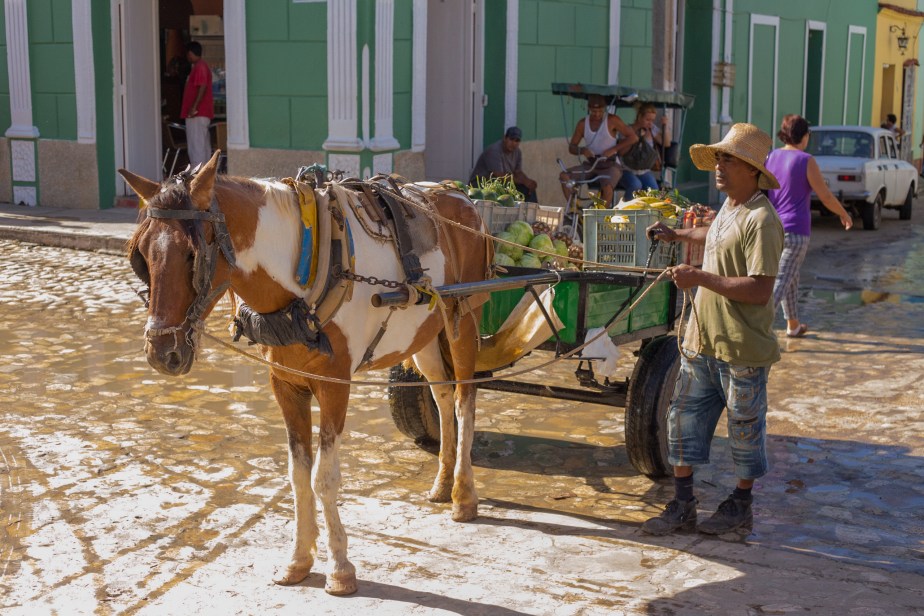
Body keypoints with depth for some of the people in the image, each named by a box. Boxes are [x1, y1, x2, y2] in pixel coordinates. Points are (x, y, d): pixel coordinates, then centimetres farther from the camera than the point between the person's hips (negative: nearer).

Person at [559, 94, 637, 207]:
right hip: (590, 164, 4)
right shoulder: (583, 123, 5)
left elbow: (633, 137, -8)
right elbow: (571, 147, 6)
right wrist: (581, 150, -18)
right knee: (564, 176, -19)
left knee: (607, 187, -35)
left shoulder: (612, 120, -7)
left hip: (610, 165, -4)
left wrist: (614, 149, -19)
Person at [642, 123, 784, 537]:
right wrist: (678, 235, 28)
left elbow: (760, 289, -26)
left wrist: (701, 278, -24)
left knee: (745, 429, 9)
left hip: (742, 349, -9)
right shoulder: (729, 208, 10)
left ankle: (740, 506, 26)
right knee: (684, 420, 10)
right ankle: (682, 506, 19)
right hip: (702, 341, 9)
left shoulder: (761, 220, -19)